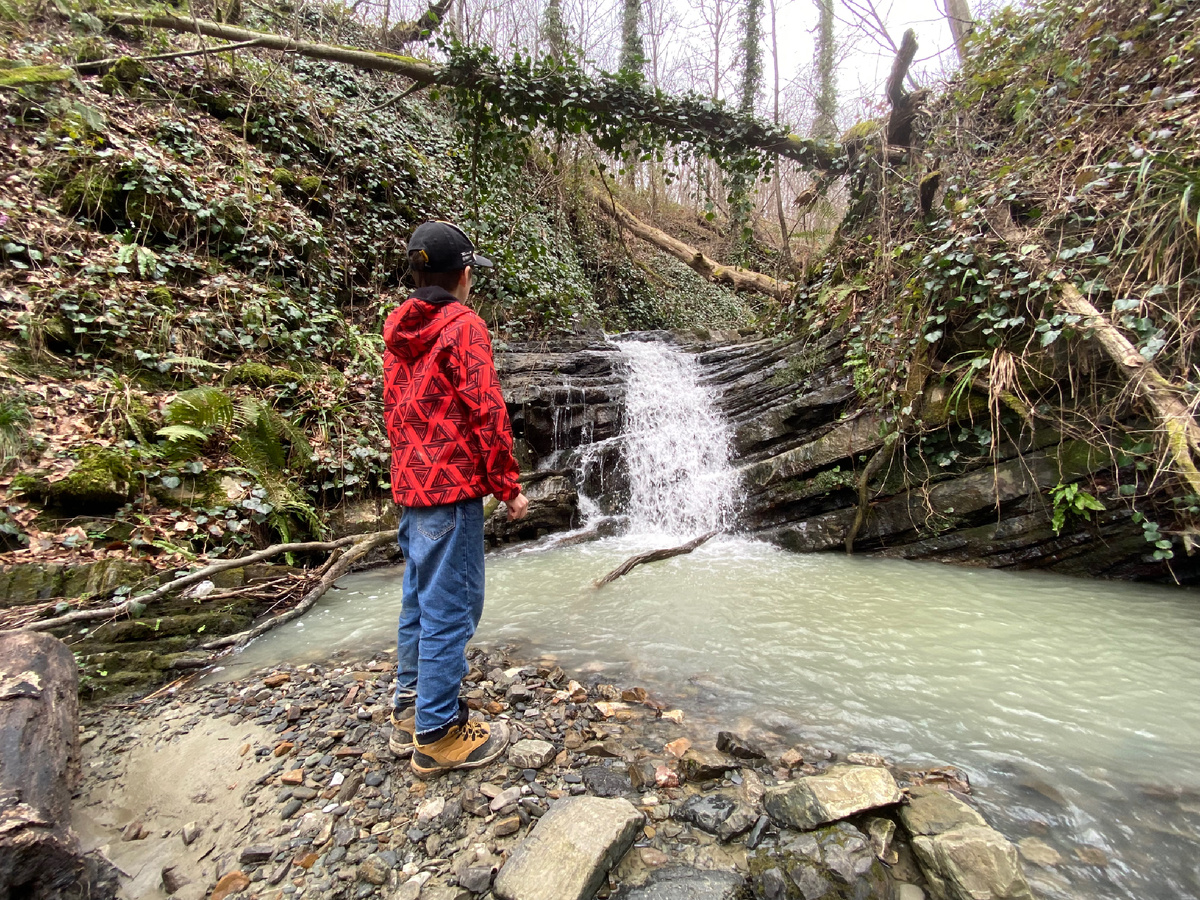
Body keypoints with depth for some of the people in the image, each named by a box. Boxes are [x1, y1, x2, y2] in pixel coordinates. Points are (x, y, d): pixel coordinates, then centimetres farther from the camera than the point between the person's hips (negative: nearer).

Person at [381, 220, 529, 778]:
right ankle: (437, 736, 12)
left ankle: (409, 715, 30)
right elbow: (486, 412, -16)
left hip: (409, 485, 9)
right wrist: (509, 487, -10)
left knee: (419, 601, 17)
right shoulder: (463, 325, -11)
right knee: (449, 608, 0)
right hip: (453, 487, -9)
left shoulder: (397, 329, 14)